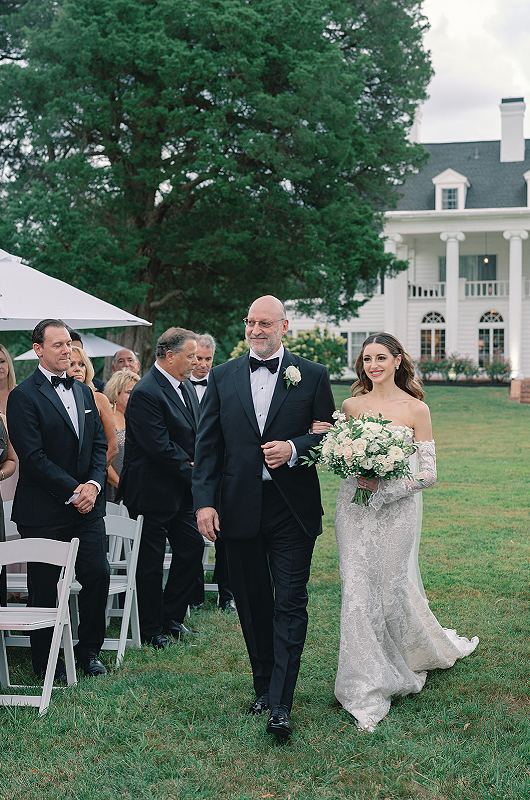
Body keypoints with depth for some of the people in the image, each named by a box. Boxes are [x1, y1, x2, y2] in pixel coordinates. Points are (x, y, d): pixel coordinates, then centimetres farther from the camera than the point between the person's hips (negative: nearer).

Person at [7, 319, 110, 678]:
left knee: (98, 575, 2)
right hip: (44, 510, -5)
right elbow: (33, 457, -15)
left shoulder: (84, 391, 13)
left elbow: (100, 443, 12)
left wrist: (94, 484, -5)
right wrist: (72, 491, -16)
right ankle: (45, 661, 19)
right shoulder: (24, 396, -9)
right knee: (44, 588, 4)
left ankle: (89, 649, 20)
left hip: (87, 504, 6)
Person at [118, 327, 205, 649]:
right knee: (151, 563, 3)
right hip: (154, 492, -9)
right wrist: (192, 471, -13)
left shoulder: (185, 385, 8)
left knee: (193, 547, 12)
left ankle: (171, 618, 26)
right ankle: (151, 630, 17)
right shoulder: (145, 393, -21)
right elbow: (161, 449, -24)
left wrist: (195, 463, -1)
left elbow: (196, 433, 17)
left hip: (181, 490, 9)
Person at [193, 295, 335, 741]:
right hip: (239, 508, 3)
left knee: (290, 604, -5)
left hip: (292, 508, -2)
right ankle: (264, 687, 27)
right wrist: (204, 501, -4)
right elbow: (207, 445, 5)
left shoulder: (312, 376, 2)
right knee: (252, 603, 12)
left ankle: (281, 705, -4)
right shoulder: (223, 377, 7)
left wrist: (294, 448, -16)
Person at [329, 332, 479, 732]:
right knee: (358, 591, -1)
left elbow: (429, 473, -5)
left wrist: (385, 487, -17)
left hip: (397, 508, -2)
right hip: (355, 509, 3)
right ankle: (367, 691, 9)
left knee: (395, 588, 4)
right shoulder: (351, 406, 5)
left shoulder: (416, 409, -4)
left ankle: (434, 649, 34)